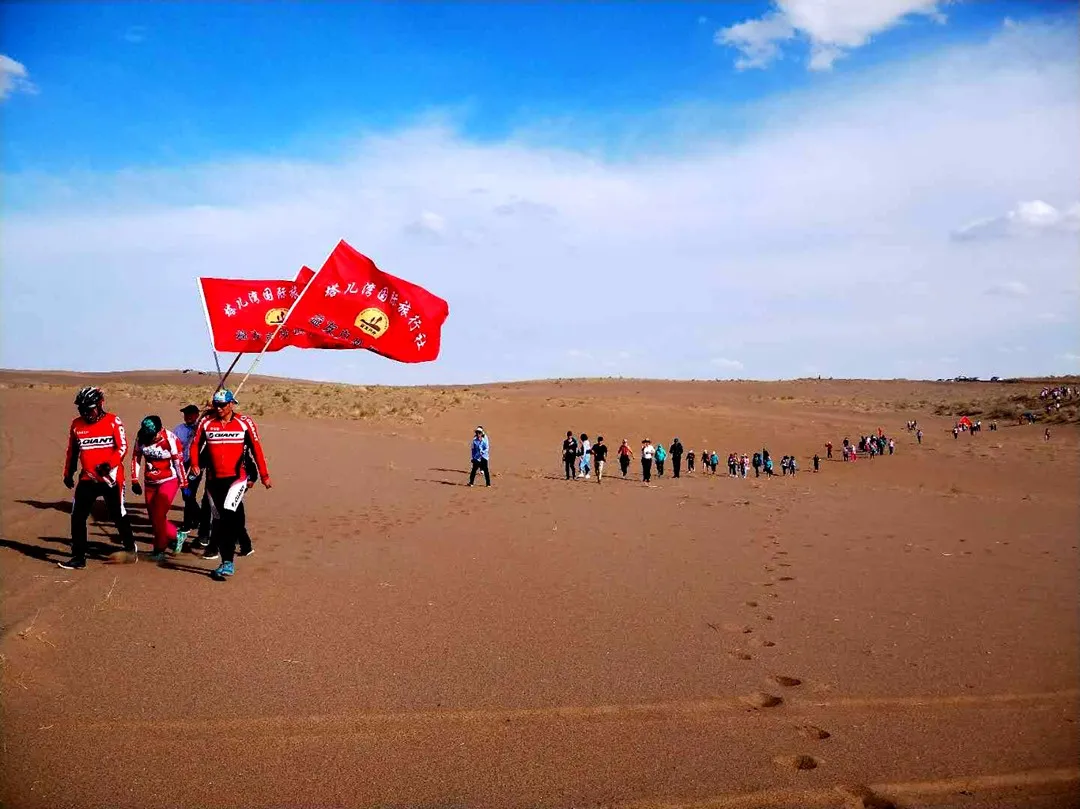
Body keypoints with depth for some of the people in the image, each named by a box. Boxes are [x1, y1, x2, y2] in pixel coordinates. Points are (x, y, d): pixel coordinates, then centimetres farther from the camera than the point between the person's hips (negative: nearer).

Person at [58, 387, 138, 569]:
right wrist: (68, 474, 20)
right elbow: (72, 451, 16)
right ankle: (78, 558, 8)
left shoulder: (113, 422, -9)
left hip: (111, 478, -4)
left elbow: (122, 447, -12)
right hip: (87, 479, 4)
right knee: (77, 517, -1)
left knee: (119, 516, 8)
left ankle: (131, 550, 27)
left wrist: (109, 464, -26)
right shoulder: (76, 424, 4)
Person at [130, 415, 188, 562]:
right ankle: (175, 536, 28)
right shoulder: (141, 437, -6)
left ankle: (160, 549, 4)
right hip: (150, 482, 6)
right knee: (154, 518, 8)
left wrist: (184, 484, -10)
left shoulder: (170, 438, -21)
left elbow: (179, 461, -15)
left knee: (159, 516, -10)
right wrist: (135, 481, 6)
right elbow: (136, 458, 5)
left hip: (169, 481, -6)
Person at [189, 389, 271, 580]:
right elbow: (196, 444, 13)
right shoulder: (206, 423, 4)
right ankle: (226, 562, 21)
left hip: (237, 478, -4)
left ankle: (228, 562, -18)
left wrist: (264, 476, 1)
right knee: (217, 522, 9)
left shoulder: (245, 423, -3)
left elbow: (257, 449, 0)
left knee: (229, 514, -22)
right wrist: (194, 464, -6)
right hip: (214, 480, 4)